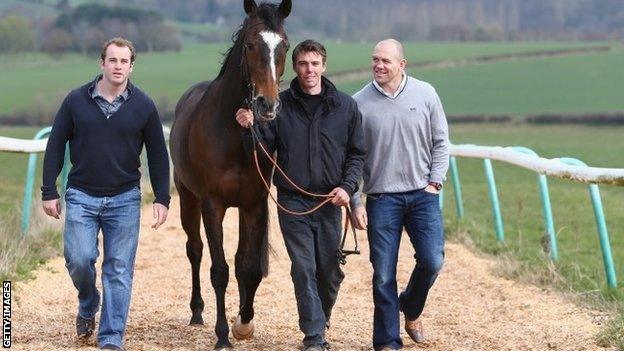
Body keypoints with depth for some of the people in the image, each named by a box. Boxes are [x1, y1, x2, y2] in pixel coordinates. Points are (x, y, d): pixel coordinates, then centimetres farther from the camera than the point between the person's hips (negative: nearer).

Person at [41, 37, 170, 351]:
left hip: (125, 199, 0)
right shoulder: (76, 101, -1)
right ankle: (88, 305, 22)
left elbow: (157, 155, 5)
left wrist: (162, 199, -1)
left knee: (119, 269, 0)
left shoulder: (143, 106, 0)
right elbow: (55, 147, 4)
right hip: (81, 196, 0)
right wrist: (49, 192, 0)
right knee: (79, 259, -10)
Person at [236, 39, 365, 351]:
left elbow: (357, 153, 7)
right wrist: (250, 127, -16)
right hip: (293, 201, -1)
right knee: (304, 268, -6)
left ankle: (320, 322, 32)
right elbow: (266, 148, 2)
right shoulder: (279, 105, 2)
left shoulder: (346, 106, 4)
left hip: (329, 201, 1)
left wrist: (348, 186, -7)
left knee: (330, 272, 8)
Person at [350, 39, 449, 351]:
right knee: (383, 274, 1)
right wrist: (355, 202, -4)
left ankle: (411, 308, 25)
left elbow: (440, 142, 9)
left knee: (431, 261, -6)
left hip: (422, 195, 1)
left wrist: (434, 182, -1)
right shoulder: (360, 103, -3)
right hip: (381, 199, -1)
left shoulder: (425, 94, 1)